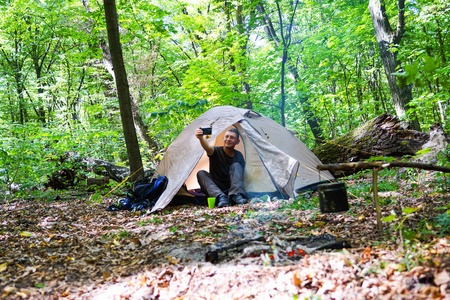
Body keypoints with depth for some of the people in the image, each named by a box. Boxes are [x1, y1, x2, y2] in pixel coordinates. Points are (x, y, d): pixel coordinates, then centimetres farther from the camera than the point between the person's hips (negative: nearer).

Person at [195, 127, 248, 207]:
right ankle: (221, 197, -43)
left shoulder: (239, 156, 4)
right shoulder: (217, 151, -7)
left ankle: (237, 195, -36)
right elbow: (208, 147, -32)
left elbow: (241, 173, 10)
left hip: (231, 189, 1)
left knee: (236, 166, -19)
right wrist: (201, 138, -56)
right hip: (216, 188, -1)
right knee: (201, 173, -25)